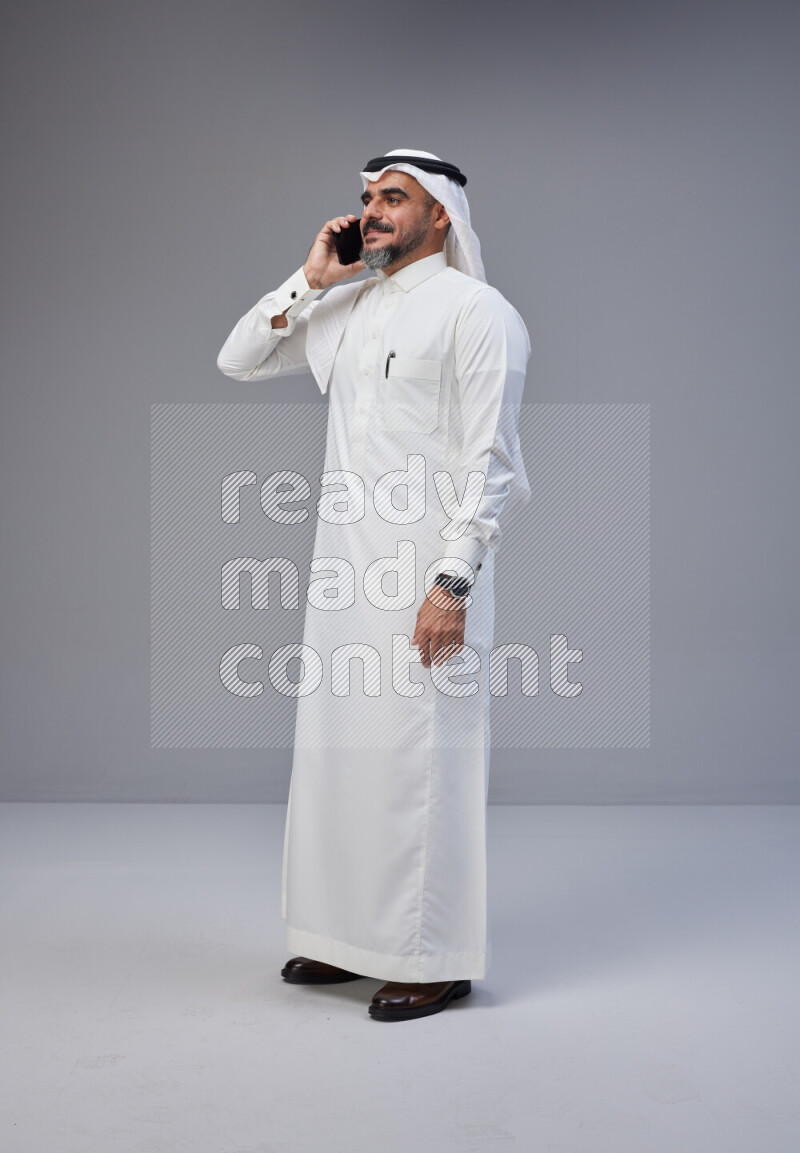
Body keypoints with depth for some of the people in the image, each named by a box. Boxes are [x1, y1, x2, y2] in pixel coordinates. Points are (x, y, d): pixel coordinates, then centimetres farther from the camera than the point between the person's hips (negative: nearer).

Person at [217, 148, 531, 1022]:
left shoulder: (474, 310, -6)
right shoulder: (348, 308, 16)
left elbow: (489, 460, -12)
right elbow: (238, 361, 17)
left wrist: (452, 585, -18)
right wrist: (310, 279, 6)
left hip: (425, 576, -7)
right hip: (342, 570, 7)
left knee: (419, 759, -3)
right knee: (338, 749, 11)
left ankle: (436, 959, 9)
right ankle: (352, 937, 25)